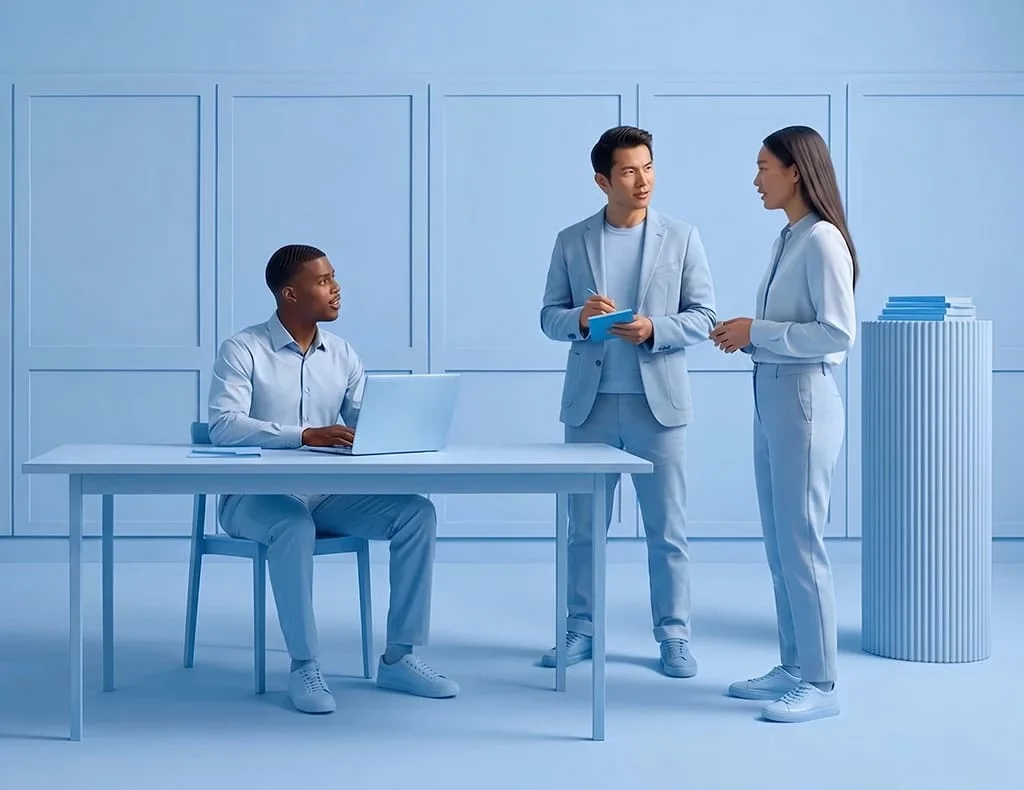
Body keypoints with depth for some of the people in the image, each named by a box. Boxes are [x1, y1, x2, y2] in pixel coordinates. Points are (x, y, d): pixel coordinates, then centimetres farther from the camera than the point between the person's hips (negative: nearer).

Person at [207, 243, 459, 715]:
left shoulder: (341, 353, 9)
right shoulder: (243, 350, -9)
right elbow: (223, 426, -23)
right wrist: (307, 434, -33)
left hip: (326, 494, 6)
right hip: (254, 496, -6)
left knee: (416, 511, -15)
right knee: (294, 525, -40)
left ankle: (398, 658, -10)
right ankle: (304, 666, -27)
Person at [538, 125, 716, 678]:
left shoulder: (681, 238, 2)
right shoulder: (571, 242, 6)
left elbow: (703, 316, 0)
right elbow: (549, 317, 6)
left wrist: (654, 329, -17)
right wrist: (579, 318, -16)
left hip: (657, 401, -1)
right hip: (590, 402, 1)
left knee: (666, 527, 2)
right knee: (583, 525, 7)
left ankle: (673, 636, 10)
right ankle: (581, 631, 17)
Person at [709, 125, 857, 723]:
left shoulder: (823, 241, -14)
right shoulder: (788, 239, 13)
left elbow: (838, 333, -19)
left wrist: (758, 331, -16)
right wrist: (747, 336, 4)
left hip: (804, 399, -10)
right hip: (771, 396, 10)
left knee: (801, 543, -5)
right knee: (779, 544, 13)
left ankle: (820, 683, 2)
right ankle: (793, 668, 23)